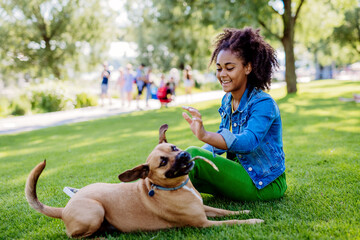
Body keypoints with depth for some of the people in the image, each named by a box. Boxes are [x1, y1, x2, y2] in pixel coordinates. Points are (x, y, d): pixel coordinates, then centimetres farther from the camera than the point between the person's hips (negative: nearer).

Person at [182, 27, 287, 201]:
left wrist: (205, 135, -53)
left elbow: (248, 142, -36)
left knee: (194, 155, -22)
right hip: (242, 172, 7)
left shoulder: (263, 104, -20)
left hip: (265, 184, -7)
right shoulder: (227, 101, 5)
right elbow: (222, 140, 11)